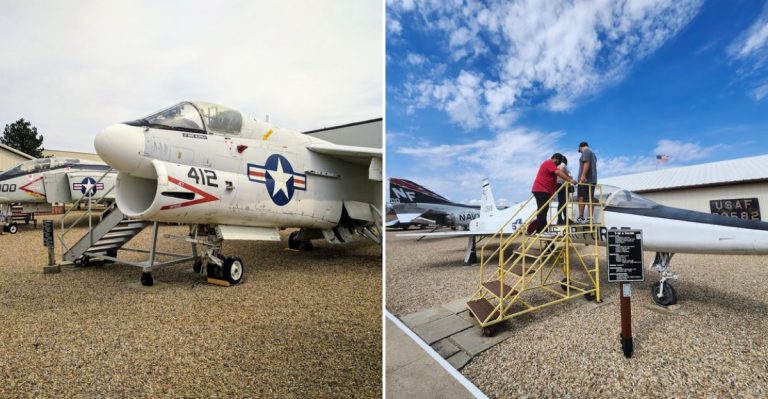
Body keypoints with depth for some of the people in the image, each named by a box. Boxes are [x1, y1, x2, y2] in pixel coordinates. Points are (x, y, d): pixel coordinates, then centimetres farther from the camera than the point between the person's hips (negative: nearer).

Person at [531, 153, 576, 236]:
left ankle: (542, 230, 13)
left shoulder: (550, 164, 27)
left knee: (543, 211, 11)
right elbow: (558, 172, -22)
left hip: (543, 190, 11)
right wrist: (570, 180, -28)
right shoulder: (549, 163, -8)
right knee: (542, 211, -15)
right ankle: (540, 231, -17)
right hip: (541, 190, -11)